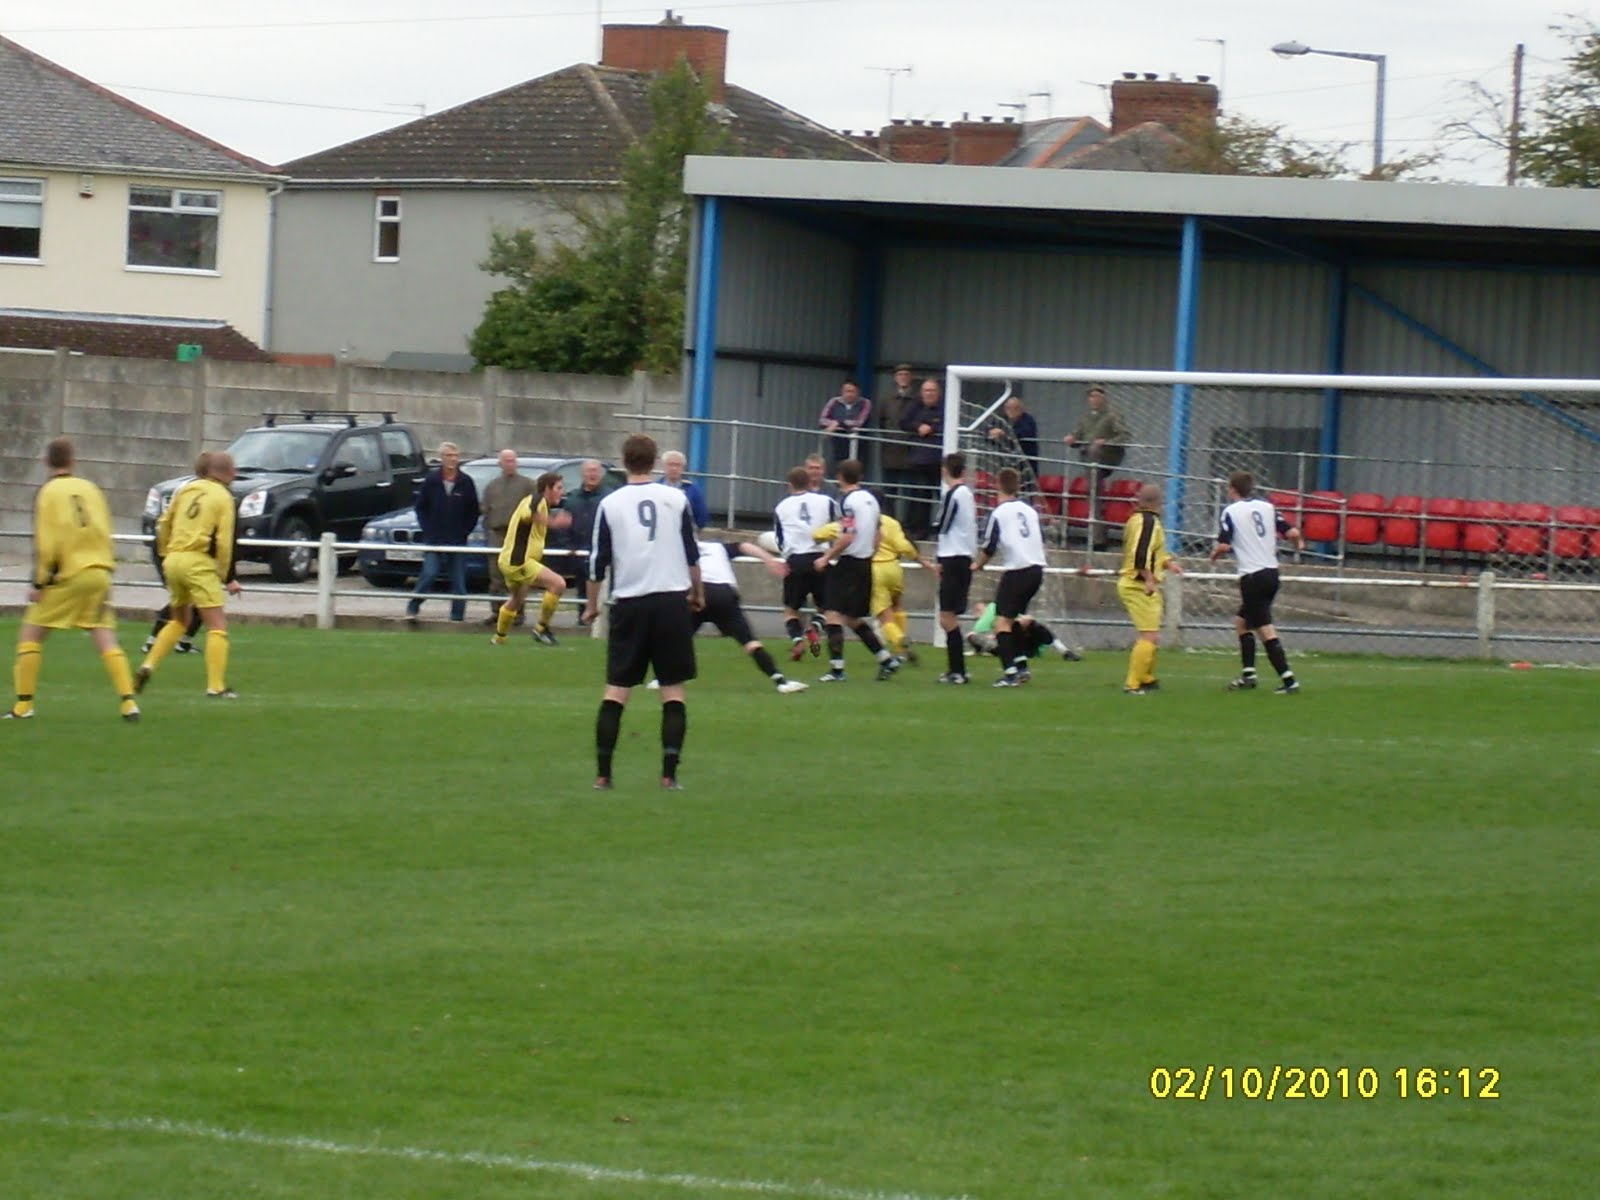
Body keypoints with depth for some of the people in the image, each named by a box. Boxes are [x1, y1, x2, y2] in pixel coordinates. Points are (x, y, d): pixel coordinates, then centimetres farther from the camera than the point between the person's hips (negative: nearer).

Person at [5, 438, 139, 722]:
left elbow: (47, 543, -10)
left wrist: (39, 582, -6)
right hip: (99, 573, 5)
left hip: (68, 576, -5)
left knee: (31, 633, 6)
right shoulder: (90, 488, 10)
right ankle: (128, 703, -8)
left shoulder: (50, 492, -4)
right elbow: (106, 534, 13)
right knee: (106, 640, 4)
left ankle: (24, 705, 2)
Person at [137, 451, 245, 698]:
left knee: (179, 620, 25)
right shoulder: (223, 497, -4)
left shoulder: (187, 489, 12)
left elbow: (164, 525, 17)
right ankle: (216, 686, -9)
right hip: (198, 562, -6)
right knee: (217, 626, -2)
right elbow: (224, 541, -10)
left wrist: (165, 555, 28)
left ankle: (148, 666, 12)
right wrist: (227, 577, -2)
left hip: (174, 559, 6)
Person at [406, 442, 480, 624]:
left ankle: (458, 615, 8)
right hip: (433, 539, -1)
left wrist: (465, 531, -2)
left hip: (458, 540, 1)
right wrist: (428, 529, -2)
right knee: (429, 574, -11)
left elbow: (473, 511, 6)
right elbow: (421, 506, 6)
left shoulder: (466, 482, 0)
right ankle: (412, 608, -1)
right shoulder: (431, 480, -1)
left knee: (458, 580, 3)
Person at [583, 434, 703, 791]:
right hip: (673, 600, 0)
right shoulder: (676, 498, 1)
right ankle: (669, 773, -3)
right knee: (673, 690, 5)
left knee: (615, 690, 5)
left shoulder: (610, 504, 0)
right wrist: (697, 592, 21)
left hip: (629, 603, 0)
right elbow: (692, 553, 5)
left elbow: (598, 560, 3)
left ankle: (602, 774, 0)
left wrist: (592, 604, 16)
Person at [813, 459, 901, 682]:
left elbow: (847, 537, -21)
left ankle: (837, 668, -15)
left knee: (834, 614, -8)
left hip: (847, 563, -8)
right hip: (865, 563, 8)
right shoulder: (870, 499, 11)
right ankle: (886, 660, 16)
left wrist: (826, 557, -14)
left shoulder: (848, 500, -14)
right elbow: (877, 536, 16)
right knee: (853, 618, 18)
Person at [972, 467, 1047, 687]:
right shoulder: (1030, 511, 11)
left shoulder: (999, 513, -7)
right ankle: (1021, 666, 13)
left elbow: (989, 548, -3)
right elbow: (1041, 542, 20)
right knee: (1012, 618, 20)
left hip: (1017, 570, -7)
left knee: (1002, 621, -6)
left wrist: (977, 565, 16)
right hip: (1037, 569, 7)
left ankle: (1011, 672, -19)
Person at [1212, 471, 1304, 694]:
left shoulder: (1231, 511, -7)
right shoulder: (1267, 507, 8)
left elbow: (1224, 545, -14)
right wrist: (1299, 542, 26)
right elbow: (1292, 532, 3)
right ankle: (1248, 674, 20)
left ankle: (1288, 680, -14)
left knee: (1266, 630, -7)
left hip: (1253, 576, -7)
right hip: (1271, 572, 7)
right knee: (1242, 621, 21)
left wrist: (1214, 555, 8)